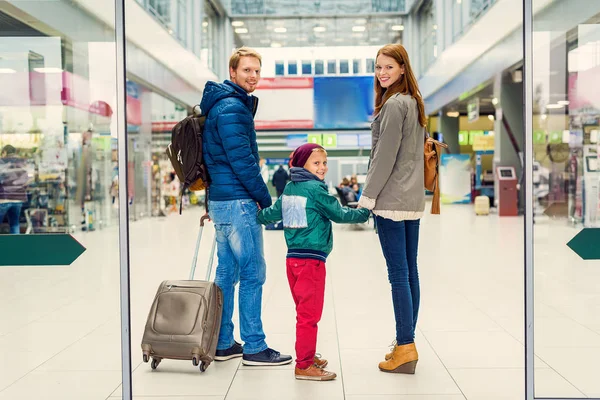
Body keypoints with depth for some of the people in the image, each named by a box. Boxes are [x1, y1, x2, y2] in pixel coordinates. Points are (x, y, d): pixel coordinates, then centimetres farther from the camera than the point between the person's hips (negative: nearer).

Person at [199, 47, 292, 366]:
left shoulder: (226, 105, 19)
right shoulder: (232, 108, -14)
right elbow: (242, 160, -19)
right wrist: (265, 198, -11)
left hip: (221, 200, 10)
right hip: (238, 201, -10)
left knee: (227, 272, 13)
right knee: (252, 272, -4)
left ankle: (222, 344, 20)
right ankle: (254, 348, 3)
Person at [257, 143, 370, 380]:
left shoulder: (289, 188, 12)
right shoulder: (316, 189, -11)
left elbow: (272, 213, 14)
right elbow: (340, 214, -7)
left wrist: (257, 216, 30)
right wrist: (366, 212, 4)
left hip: (292, 257, 9)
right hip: (312, 259, -9)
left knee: (304, 310, 19)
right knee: (310, 314, -3)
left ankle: (307, 355, 30)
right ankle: (304, 365, 2)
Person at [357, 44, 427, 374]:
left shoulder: (393, 104, -12)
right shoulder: (415, 102, 16)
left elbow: (384, 156, -15)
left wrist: (367, 197, -10)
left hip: (392, 198, -9)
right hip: (413, 198, 9)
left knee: (398, 274, -6)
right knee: (409, 271, 11)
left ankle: (405, 348, -2)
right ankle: (407, 344, 20)